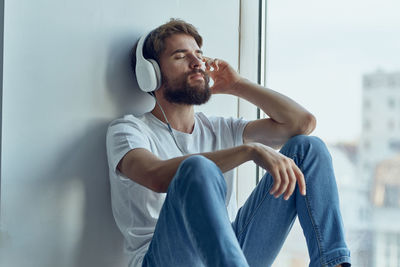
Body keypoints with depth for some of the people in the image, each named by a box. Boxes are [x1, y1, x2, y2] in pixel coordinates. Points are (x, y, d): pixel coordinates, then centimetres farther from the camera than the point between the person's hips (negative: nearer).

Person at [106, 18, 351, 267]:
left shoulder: (221, 129, 21)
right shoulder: (129, 129, 5)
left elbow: (303, 121, 12)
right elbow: (158, 176, -20)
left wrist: (237, 85, 14)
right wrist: (251, 150, -27)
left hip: (233, 247, 5)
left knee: (308, 147, -4)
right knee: (198, 168, -36)